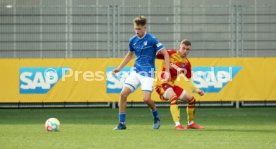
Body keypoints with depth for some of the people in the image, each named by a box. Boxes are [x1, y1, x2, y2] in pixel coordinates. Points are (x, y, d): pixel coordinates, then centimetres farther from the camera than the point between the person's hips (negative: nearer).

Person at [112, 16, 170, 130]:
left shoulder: (152, 40, -13)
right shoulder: (133, 40, 4)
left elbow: (165, 53, -9)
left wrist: (167, 71, -16)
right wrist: (119, 68, 19)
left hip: (148, 72, -5)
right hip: (136, 71, 5)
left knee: (146, 99, -15)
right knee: (123, 94, -8)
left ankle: (156, 117, 16)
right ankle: (122, 123, 0)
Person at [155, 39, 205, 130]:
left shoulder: (186, 63, 6)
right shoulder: (171, 54, -10)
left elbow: (189, 81, 13)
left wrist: (197, 90, 1)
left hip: (172, 85, 7)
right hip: (162, 83, -7)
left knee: (191, 99, 9)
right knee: (174, 97, -34)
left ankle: (191, 123, 29)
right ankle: (177, 124, -38)